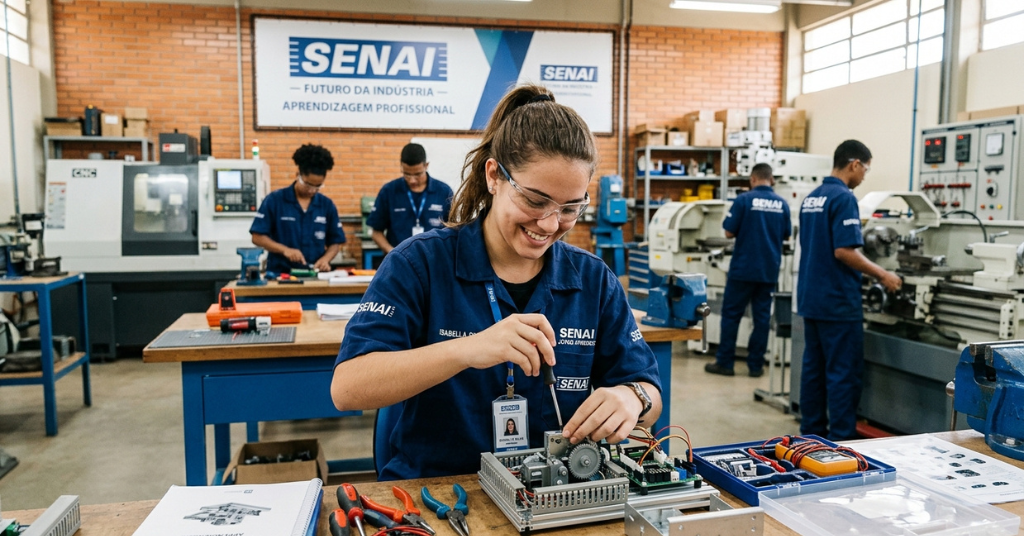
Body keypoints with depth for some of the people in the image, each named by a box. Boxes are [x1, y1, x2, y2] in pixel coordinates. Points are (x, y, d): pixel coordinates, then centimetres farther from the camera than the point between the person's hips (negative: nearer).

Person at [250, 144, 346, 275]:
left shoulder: (327, 205, 6)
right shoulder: (274, 200, 0)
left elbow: (335, 242, 11)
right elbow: (258, 237, -1)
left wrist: (325, 258, -9)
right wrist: (285, 249, -15)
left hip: (314, 274, 2)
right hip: (280, 273, -2)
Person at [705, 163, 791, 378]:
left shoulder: (744, 200, -10)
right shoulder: (782, 204, 2)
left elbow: (729, 232, -8)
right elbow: (786, 236, 12)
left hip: (743, 268, -4)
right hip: (769, 270, 4)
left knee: (731, 314, 5)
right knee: (762, 316, 8)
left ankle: (725, 363, 8)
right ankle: (755, 365, 12)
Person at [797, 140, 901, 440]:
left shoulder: (811, 198, 13)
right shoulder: (843, 198, -14)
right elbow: (844, 251, -22)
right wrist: (882, 275, -11)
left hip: (811, 297, 9)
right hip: (838, 301, -9)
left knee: (814, 368, 12)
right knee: (845, 373, -2)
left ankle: (812, 433, 19)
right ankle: (841, 439, 2)